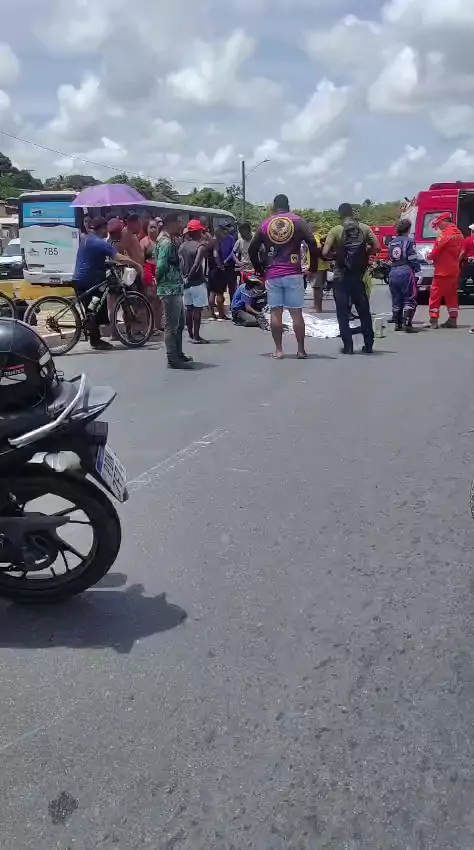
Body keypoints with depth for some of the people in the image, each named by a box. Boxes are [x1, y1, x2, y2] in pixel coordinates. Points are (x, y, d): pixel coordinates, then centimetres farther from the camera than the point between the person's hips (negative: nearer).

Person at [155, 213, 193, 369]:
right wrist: (159, 280, -10)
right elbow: (161, 266, -25)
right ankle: (173, 359, 2)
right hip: (169, 290, -10)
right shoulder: (166, 242, -17)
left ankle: (178, 354, 28)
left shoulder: (171, 240, 15)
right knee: (172, 325, -4)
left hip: (175, 289, 10)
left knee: (179, 323, 18)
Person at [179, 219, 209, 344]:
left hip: (186, 282, 7)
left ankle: (190, 335, 19)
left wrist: (185, 277, 1)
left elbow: (178, 263, 1)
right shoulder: (201, 246, -12)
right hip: (197, 282, -7)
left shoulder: (182, 246, 8)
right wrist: (189, 278, -15)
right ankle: (196, 337, 0)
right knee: (197, 309, -2)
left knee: (188, 309, 13)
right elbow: (196, 265, -23)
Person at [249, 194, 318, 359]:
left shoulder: (265, 225, 8)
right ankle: (301, 350, 5)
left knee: (275, 313, 5)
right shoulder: (297, 221, 1)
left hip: (272, 275, 1)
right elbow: (312, 243, -9)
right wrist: (313, 267, -1)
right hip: (294, 274, -1)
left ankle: (278, 350, 6)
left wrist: (259, 270, 18)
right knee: (296, 313, 2)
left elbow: (252, 249, 9)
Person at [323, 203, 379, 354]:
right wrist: (364, 252, 13)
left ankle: (348, 346, 1)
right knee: (364, 312, 12)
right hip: (358, 277, 3)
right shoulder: (364, 228, 1)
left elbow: (325, 253, -13)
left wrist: (335, 252, 7)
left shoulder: (335, 230, -7)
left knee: (343, 313, 4)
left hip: (341, 278, -3)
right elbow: (376, 247, -3)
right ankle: (369, 345, 15)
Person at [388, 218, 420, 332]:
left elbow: (390, 258, 14)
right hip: (406, 272, -6)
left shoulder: (392, 242, 12)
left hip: (393, 272, 6)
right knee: (410, 299, -2)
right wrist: (417, 268, 3)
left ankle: (397, 324, 17)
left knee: (396, 299, 12)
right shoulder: (408, 241, -7)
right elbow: (413, 259, -9)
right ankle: (407, 323, -11)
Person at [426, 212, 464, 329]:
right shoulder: (459, 234, 10)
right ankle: (452, 320, 14)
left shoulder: (445, 234, -16)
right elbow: (461, 251, 15)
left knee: (435, 295, -3)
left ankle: (433, 321, -4)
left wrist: (429, 257, 2)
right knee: (451, 295, 13)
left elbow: (436, 251, -16)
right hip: (454, 270, 8)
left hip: (443, 271, -8)